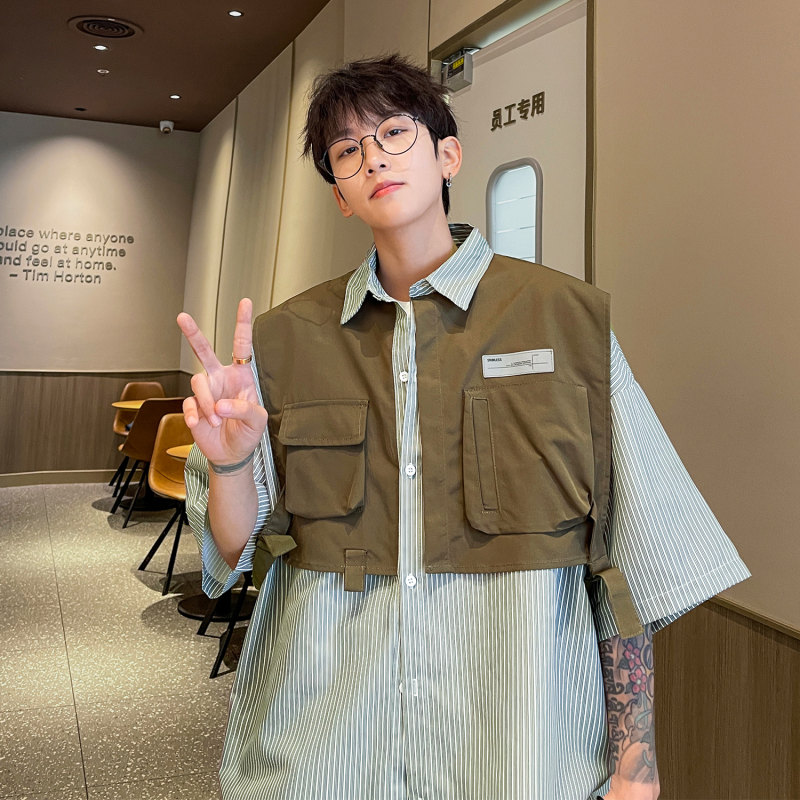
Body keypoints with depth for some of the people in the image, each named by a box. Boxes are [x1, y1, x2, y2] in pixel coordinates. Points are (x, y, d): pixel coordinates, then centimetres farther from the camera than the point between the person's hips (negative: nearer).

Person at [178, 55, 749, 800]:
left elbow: (631, 561, -5)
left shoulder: (566, 316, -7)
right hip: (320, 734, 2)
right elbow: (236, 551, 0)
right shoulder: (287, 336, -1)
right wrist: (228, 459, -21)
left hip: (517, 730, -1)